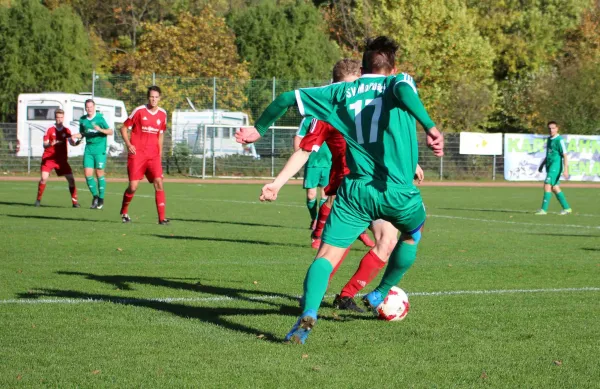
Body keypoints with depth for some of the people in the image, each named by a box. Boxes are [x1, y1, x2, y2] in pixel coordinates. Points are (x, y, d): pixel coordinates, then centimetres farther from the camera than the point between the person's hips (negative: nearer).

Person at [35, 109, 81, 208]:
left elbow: (71, 142, -5)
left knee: (71, 179, -6)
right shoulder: (50, 130, -2)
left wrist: (76, 143, -28)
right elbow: (44, 144, -6)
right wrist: (50, 144, -28)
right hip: (48, 158, -3)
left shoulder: (66, 131, 6)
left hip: (62, 159, 3)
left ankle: (74, 201, 3)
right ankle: (38, 199, -1)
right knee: (44, 178, -17)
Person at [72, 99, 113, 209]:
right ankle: (95, 196, 16)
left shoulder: (100, 118, -5)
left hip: (99, 149, -4)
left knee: (99, 173, -2)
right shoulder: (83, 119, 9)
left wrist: (100, 130, -22)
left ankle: (101, 199, 10)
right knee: (88, 173, -2)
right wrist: (76, 136, -2)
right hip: (88, 149, 4)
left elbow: (110, 131, -5)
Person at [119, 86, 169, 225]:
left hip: (154, 155, 3)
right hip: (137, 154, -3)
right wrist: (128, 144, -11)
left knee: (159, 183, -12)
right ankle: (124, 212, 21)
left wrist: (160, 152, 15)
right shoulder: (139, 111, -4)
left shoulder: (162, 114, 8)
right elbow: (124, 128, 2)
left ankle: (162, 218, -11)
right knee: (133, 186, -5)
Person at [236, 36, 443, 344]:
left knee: (327, 256, -5)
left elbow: (288, 98, 11)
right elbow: (403, 90, -21)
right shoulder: (399, 81, 6)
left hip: (354, 191, 1)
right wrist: (430, 128, -33)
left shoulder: (341, 91, 14)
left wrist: (259, 129, 25)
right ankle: (379, 296, 37)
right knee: (413, 232, 31)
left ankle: (308, 314, -32)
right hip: (397, 191, -1)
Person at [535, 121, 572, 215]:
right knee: (555, 188, 10)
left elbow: (565, 155, -15)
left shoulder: (559, 140, -12)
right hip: (549, 166, 9)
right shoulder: (549, 139, 15)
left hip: (556, 166, -9)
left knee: (547, 186, -14)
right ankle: (566, 208, 18)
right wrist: (542, 164, 25)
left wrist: (566, 169, -21)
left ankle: (544, 209, -14)